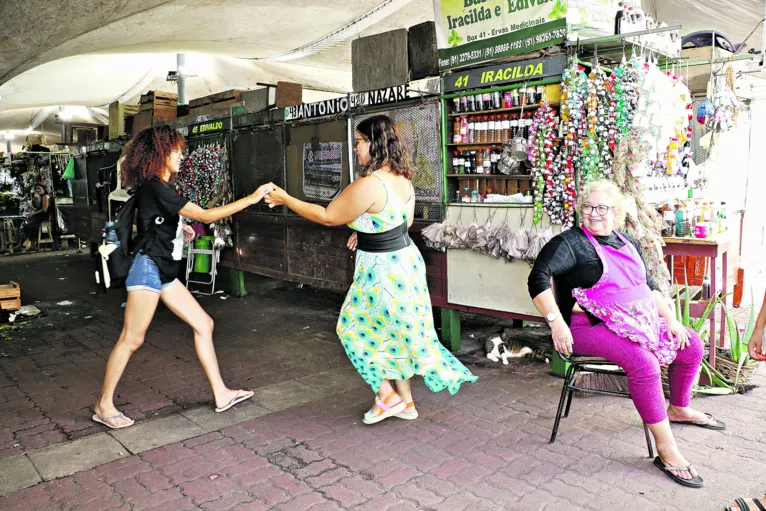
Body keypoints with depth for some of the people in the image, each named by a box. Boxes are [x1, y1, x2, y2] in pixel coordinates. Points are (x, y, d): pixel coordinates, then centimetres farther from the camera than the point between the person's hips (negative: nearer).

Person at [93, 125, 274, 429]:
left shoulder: (160, 188, 13)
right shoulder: (156, 188, -17)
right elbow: (206, 216, -20)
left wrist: (181, 229, 12)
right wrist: (252, 198, -18)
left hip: (164, 273, 10)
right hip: (148, 269, -10)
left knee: (203, 324, 6)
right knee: (132, 339, -2)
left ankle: (220, 394, 12)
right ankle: (104, 406, 14)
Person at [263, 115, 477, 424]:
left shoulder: (368, 185, -25)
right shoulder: (402, 178, 2)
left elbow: (327, 216, -16)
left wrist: (284, 198, -5)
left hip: (383, 270, -9)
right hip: (405, 260, 9)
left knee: (355, 330, 12)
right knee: (396, 333, 19)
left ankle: (387, 396, 18)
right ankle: (406, 401, 30)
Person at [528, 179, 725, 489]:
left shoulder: (628, 244, 16)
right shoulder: (570, 242, -9)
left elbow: (650, 285, 22)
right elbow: (538, 278, -22)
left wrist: (670, 318, 9)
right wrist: (557, 324, -30)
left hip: (641, 322, 8)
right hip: (593, 327, -8)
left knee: (692, 345, 6)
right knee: (643, 362, -30)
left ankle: (678, 410, 30)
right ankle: (667, 451, -19)